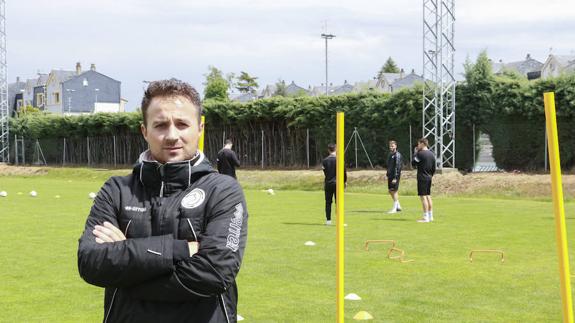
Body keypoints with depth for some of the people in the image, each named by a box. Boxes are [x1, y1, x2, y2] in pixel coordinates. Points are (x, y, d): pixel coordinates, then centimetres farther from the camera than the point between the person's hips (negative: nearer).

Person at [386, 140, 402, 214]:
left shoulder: (397, 155, -12)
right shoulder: (390, 154, 15)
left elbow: (397, 167, -17)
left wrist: (395, 178, -21)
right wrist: (388, 175, 15)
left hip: (395, 176, -9)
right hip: (390, 176, 9)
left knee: (394, 191, -6)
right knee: (390, 191, 11)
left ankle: (394, 209, -1)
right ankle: (398, 206, 22)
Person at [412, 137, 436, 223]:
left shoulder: (420, 153, -14)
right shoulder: (431, 154, 10)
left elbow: (413, 164, -5)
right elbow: (434, 168, 13)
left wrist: (415, 153, 2)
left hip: (422, 177, -8)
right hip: (429, 177, 8)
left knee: (423, 197, -6)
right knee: (428, 196, 14)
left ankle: (425, 217, -8)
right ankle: (430, 216, 17)